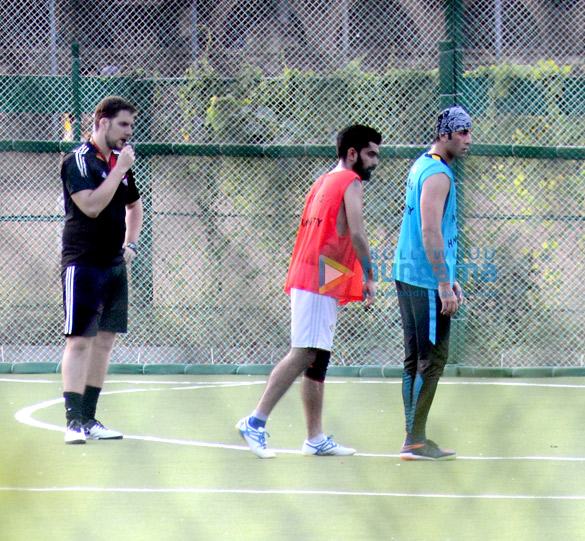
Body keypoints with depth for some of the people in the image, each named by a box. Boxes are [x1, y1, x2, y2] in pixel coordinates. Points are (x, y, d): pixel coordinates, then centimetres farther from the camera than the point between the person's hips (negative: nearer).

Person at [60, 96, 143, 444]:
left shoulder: (120, 163, 13)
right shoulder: (79, 160, -10)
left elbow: (134, 205, 30)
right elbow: (91, 206, -22)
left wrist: (130, 245, 17)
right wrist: (119, 170, -18)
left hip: (115, 266, 8)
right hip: (83, 263, -8)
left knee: (105, 341, 8)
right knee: (79, 340, -10)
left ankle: (89, 419, 14)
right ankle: (74, 421, -12)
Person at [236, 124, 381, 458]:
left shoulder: (323, 182, 22)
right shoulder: (351, 183, -5)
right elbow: (357, 234, -15)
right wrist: (370, 278, -9)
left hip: (306, 278, 10)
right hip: (321, 284, -10)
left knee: (317, 360, 10)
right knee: (304, 355, -14)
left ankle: (316, 439, 11)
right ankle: (256, 422, -18)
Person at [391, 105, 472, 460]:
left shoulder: (422, 167, 17)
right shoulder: (438, 175, -14)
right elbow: (430, 234, -20)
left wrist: (449, 278, 25)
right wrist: (444, 285, -21)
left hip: (408, 275, 10)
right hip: (427, 281, -10)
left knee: (416, 359, 11)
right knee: (433, 358, -7)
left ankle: (413, 439, 13)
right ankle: (416, 441, -7)